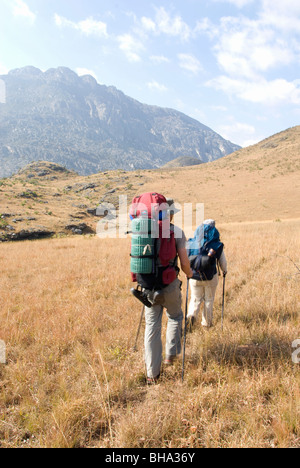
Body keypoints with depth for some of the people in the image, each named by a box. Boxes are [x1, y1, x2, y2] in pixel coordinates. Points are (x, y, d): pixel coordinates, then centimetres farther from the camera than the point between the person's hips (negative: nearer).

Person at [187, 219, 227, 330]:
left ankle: (191, 316, -10)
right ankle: (207, 324, 27)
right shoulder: (217, 245, -8)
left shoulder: (192, 243, -4)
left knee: (195, 299, 15)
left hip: (194, 277, 1)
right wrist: (224, 271, 23)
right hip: (210, 278, -1)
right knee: (209, 300, 16)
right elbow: (223, 262, 2)